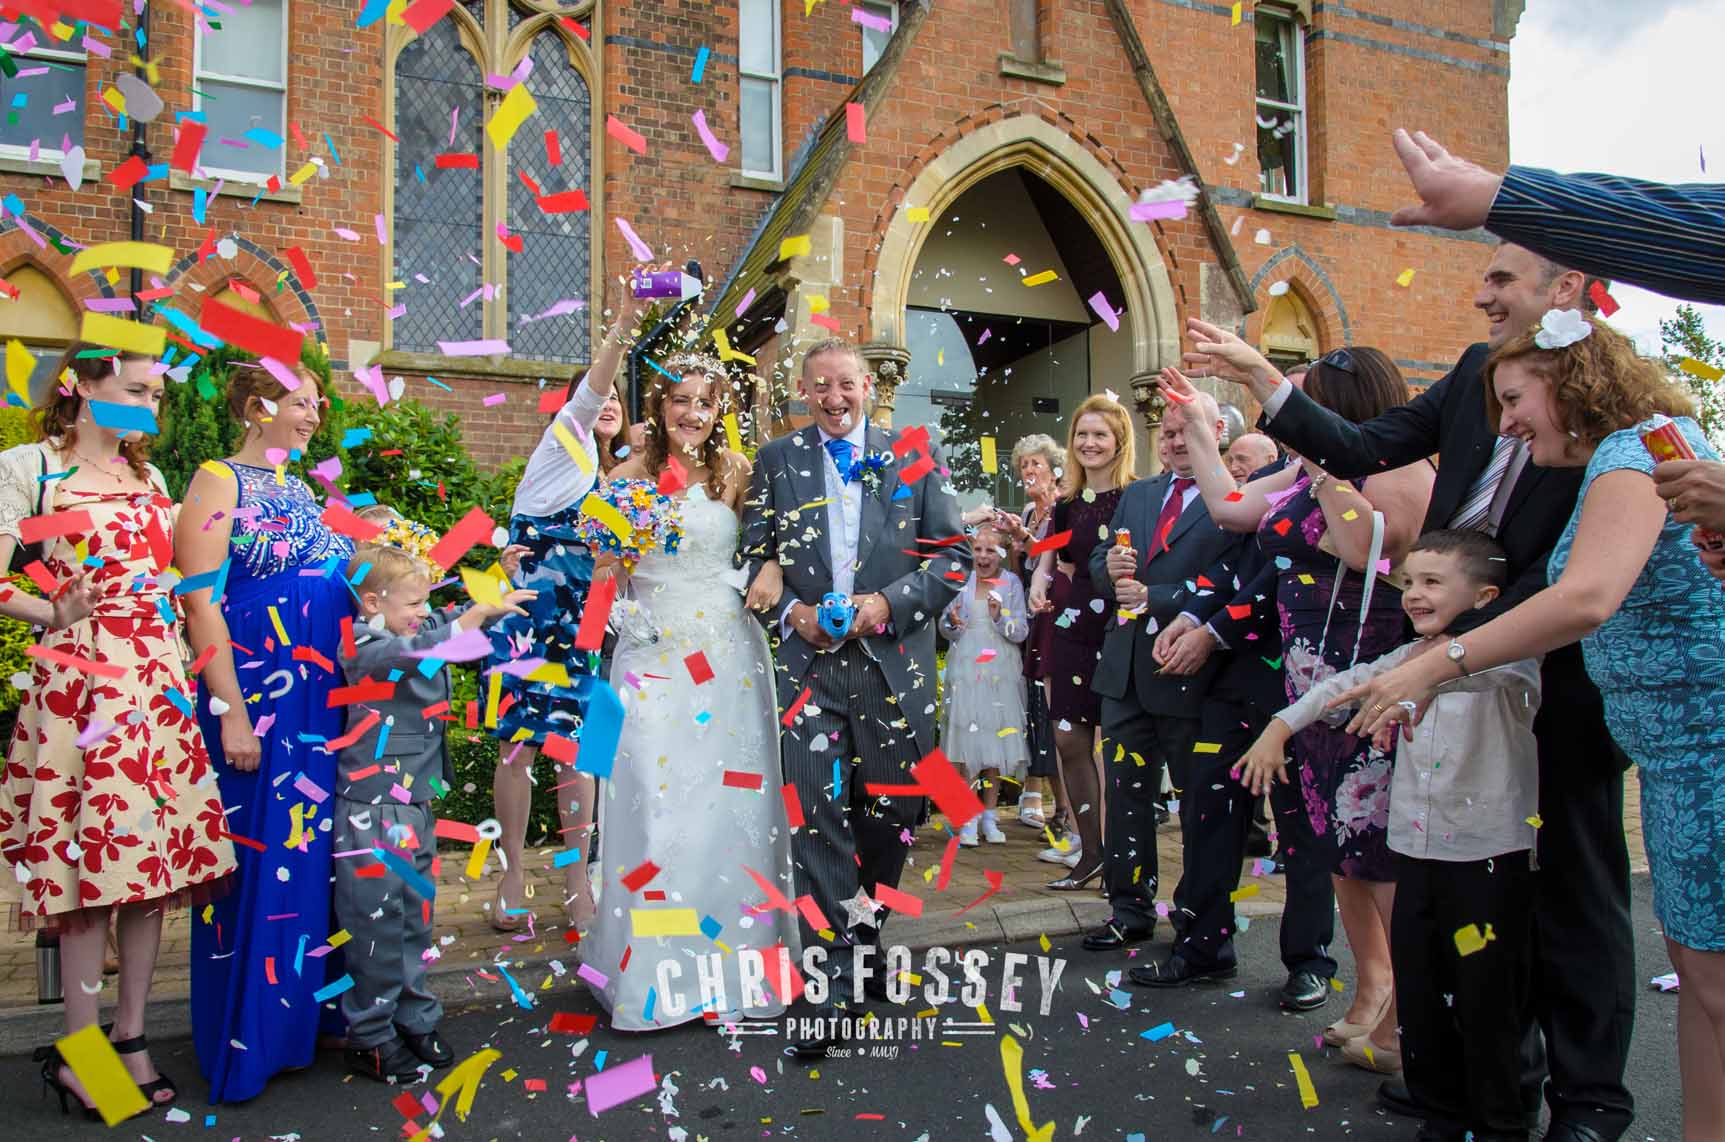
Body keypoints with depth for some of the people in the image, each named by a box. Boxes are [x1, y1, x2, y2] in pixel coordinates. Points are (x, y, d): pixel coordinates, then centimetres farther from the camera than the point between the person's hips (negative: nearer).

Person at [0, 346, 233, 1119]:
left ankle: (131, 1036, 17)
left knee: (155, 852, 5)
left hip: (157, 680, 6)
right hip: (81, 682, -5)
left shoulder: (149, 477, 17)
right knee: (92, 855, -4)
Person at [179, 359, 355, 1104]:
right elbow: (201, 601, -14)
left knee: (315, 851, 11)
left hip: (321, 700, 7)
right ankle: (246, 1041, 13)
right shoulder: (220, 481, -6)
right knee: (259, 856, 0)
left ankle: (310, 1011, 24)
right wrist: (232, 711, -19)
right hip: (255, 699, -7)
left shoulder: (300, 488, 16)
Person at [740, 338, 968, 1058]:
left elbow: (954, 554, 3)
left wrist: (888, 603, -10)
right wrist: (791, 611, -8)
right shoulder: (777, 460, 9)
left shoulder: (913, 457, 6)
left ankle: (863, 938, 35)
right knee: (817, 819, -5)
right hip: (808, 661, 0)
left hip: (895, 661, 1)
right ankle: (833, 988, 2)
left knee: (890, 812, 11)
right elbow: (754, 558, 9)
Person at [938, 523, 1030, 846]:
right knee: (965, 741, -5)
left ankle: (989, 816, 16)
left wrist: (999, 616, -18)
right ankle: (968, 817, 5)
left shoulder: (1011, 583, 3)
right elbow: (946, 630, 7)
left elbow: (1021, 632, 0)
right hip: (965, 671, 0)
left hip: (1001, 674, 0)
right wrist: (951, 622, -15)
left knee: (996, 743, 4)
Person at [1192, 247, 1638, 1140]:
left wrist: (1459, 642, -21)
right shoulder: (1477, 372, 8)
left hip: (1561, 679, -6)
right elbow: (1364, 449, 7)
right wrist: (1254, 375, 3)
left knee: (1574, 887, 7)